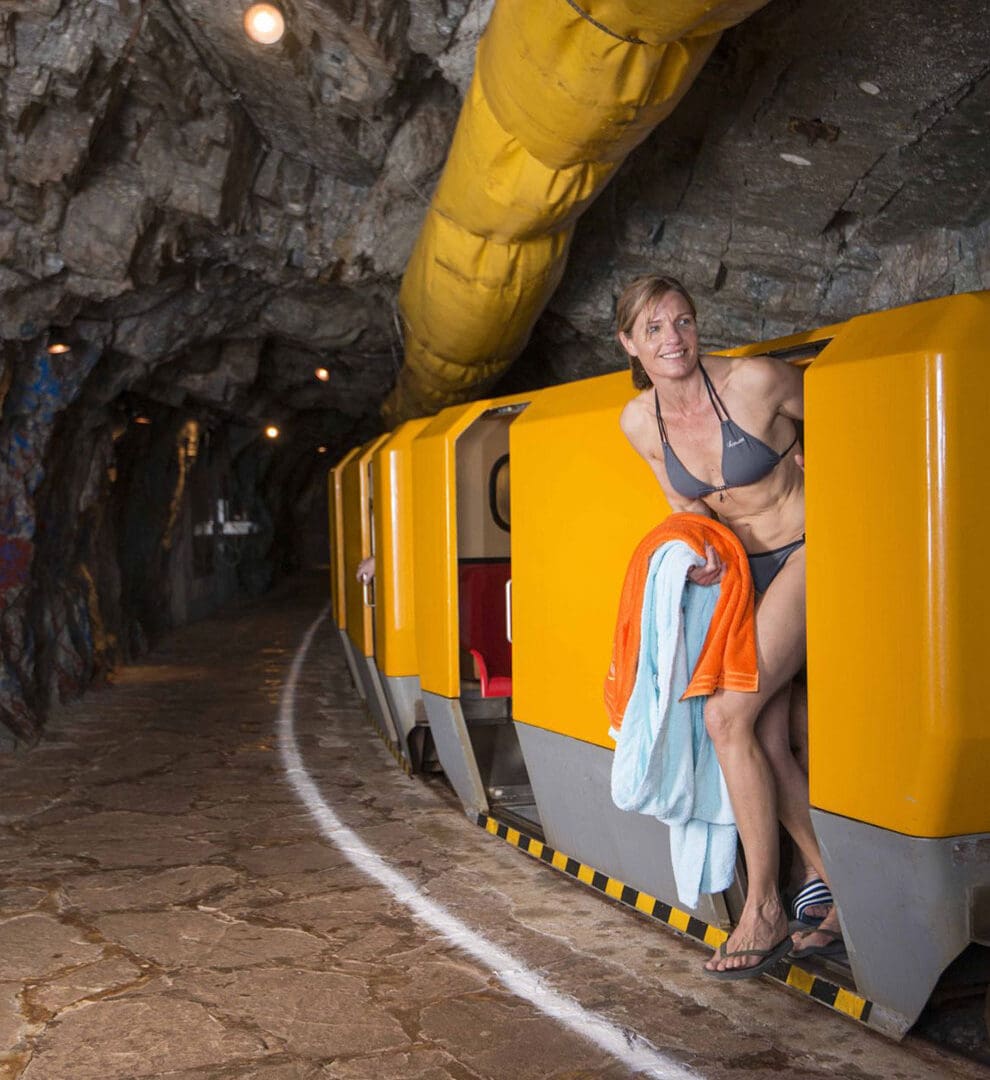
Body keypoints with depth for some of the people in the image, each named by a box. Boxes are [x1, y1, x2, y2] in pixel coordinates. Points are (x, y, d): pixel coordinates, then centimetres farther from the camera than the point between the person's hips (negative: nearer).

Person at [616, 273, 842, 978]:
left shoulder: (756, 380, -19)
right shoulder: (639, 421, -3)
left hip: (809, 554, -6)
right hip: (744, 571, 6)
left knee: (728, 715, -16)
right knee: (767, 743, 0)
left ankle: (765, 911, -6)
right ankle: (839, 899, 14)